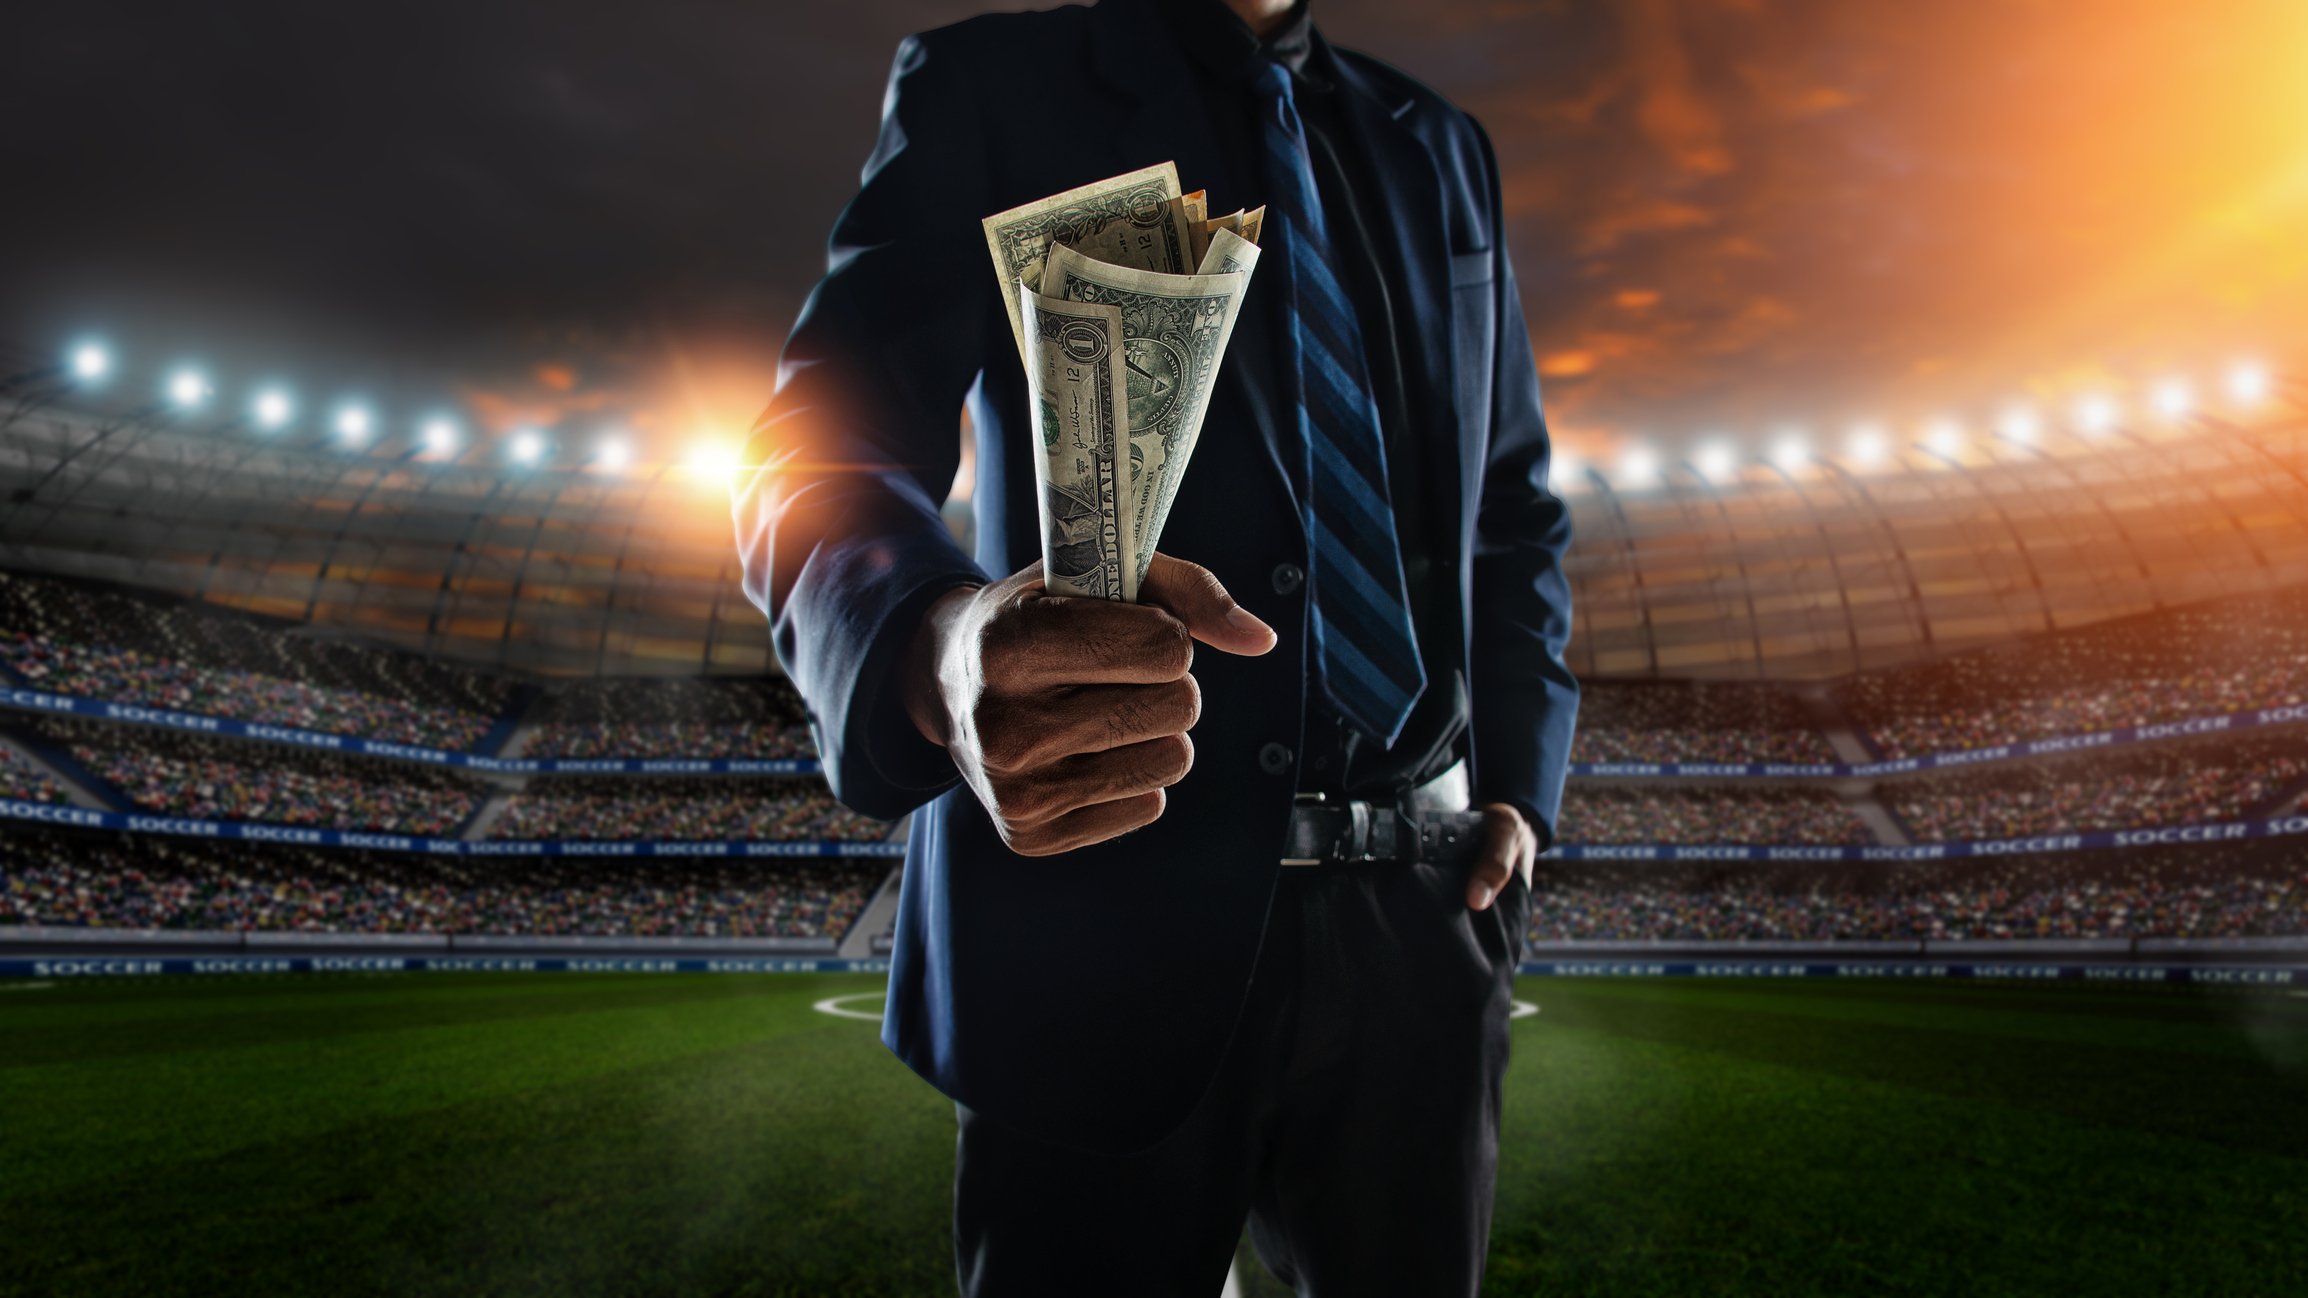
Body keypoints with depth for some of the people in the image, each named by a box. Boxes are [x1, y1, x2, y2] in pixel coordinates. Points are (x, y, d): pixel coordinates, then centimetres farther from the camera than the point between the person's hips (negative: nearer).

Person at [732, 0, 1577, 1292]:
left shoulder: (1445, 149, 17)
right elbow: (826, 447, -9)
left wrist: (1522, 785, 6)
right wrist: (941, 649, -32)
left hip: (1421, 912, 5)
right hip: (1115, 904, -3)